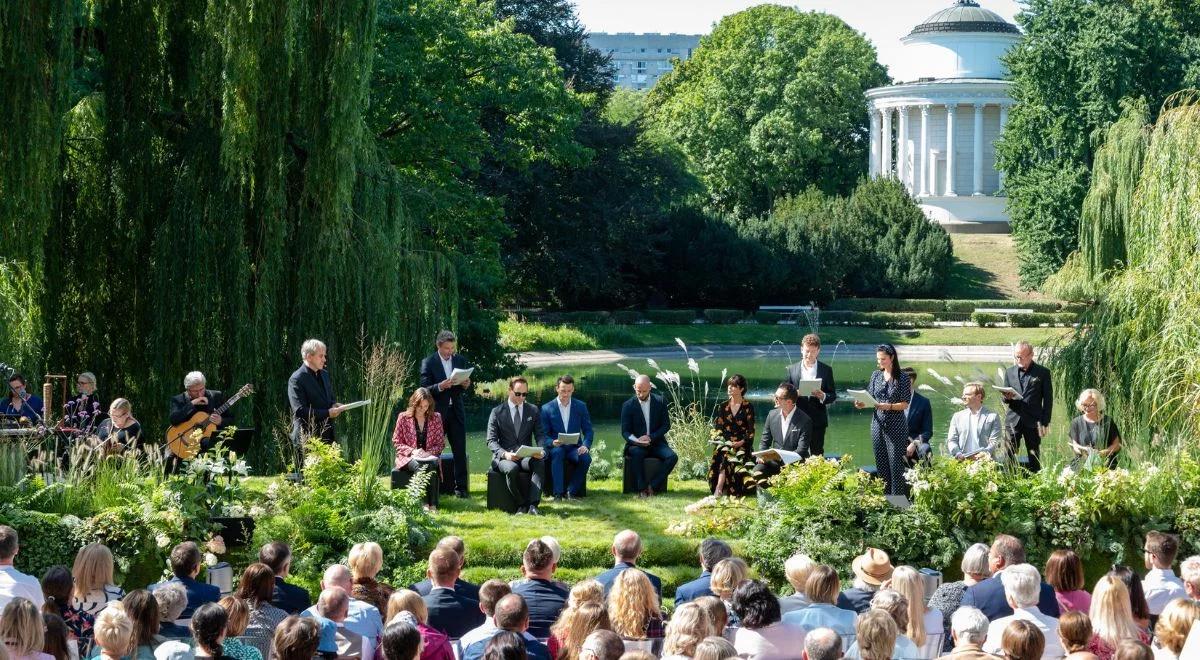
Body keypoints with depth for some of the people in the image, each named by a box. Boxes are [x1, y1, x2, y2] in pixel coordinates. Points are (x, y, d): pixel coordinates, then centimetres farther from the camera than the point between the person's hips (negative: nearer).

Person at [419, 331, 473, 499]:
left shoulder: (461, 361, 7)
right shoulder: (428, 363, -4)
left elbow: (465, 386, 14)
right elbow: (425, 389, -8)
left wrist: (466, 385, -10)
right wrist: (440, 387, -25)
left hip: (456, 411, 3)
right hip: (437, 412, -3)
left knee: (460, 451, 1)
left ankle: (460, 487, 6)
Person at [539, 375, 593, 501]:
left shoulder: (581, 406, 8)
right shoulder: (547, 408, 3)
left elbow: (588, 430, 8)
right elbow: (544, 435, 1)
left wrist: (585, 446, -13)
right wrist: (552, 442, -22)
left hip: (574, 448, 1)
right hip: (555, 447, -1)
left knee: (586, 458, -31)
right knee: (557, 452, -37)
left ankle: (571, 491, -16)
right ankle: (558, 493, -36)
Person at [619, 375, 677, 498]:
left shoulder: (660, 402, 3)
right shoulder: (628, 406, 0)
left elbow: (666, 425, 2)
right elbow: (625, 431, -3)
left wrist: (651, 437, -15)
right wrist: (635, 440, -25)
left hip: (656, 443, 2)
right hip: (636, 445, -2)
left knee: (672, 457, -26)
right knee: (637, 453, -37)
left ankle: (652, 486, -22)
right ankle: (642, 489, -28)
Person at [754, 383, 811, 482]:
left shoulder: (805, 421, -8)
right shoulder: (772, 414, 8)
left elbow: (801, 450, -12)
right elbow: (765, 442, 14)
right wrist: (761, 456, -8)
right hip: (774, 461, 4)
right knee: (758, 469, -25)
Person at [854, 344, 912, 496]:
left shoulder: (902, 378, -5)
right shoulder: (876, 375, 9)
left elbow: (905, 404, -7)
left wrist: (887, 406, -21)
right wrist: (862, 404, -9)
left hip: (896, 426, -5)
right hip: (878, 424, 5)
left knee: (896, 463, -5)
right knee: (881, 463, 7)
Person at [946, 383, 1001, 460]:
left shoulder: (992, 417, 9)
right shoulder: (957, 416, 19)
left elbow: (994, 442, 3)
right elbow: (951, 440, 14)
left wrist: (985, 454, -15)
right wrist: (958, 454, -6)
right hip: (962, 462, 2)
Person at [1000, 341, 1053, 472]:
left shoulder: (1043, 373, 2)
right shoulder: (1009, 372, 12)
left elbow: (1048, 399, 1)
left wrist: (1045, 423, -5)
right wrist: (1007, 397, -8)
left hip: (1033, 422, -3)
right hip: (1013, 420, 3)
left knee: (1034, 458, 1)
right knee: (1009, 456, -3)